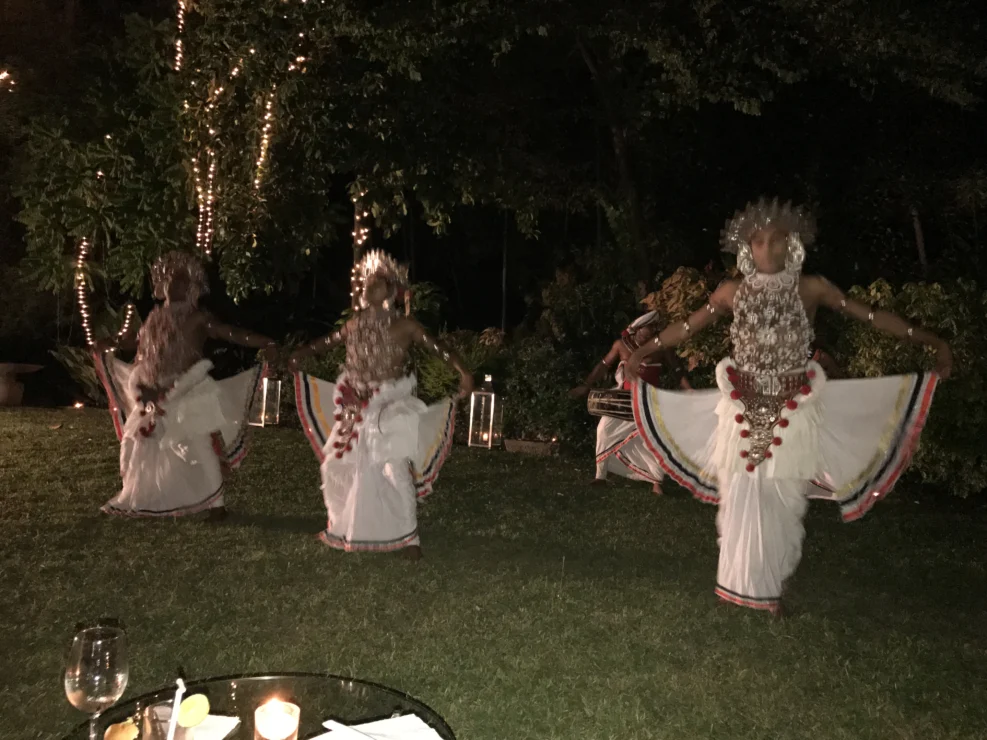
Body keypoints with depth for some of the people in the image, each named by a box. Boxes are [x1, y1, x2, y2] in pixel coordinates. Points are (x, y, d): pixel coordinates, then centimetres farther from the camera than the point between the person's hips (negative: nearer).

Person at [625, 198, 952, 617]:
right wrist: (644, 351, 12)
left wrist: (931, 342, -2)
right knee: (741, 497, 5)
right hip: (744, 410, 1)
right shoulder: (732, 292, 1)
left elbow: (871, 317, 0)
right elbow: (688, 327, 10)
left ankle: (769, 584, 22)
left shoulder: (812, 289, -2)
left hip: (791, 412, 0)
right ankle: (740, 582, 23)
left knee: (781, 499, 4)